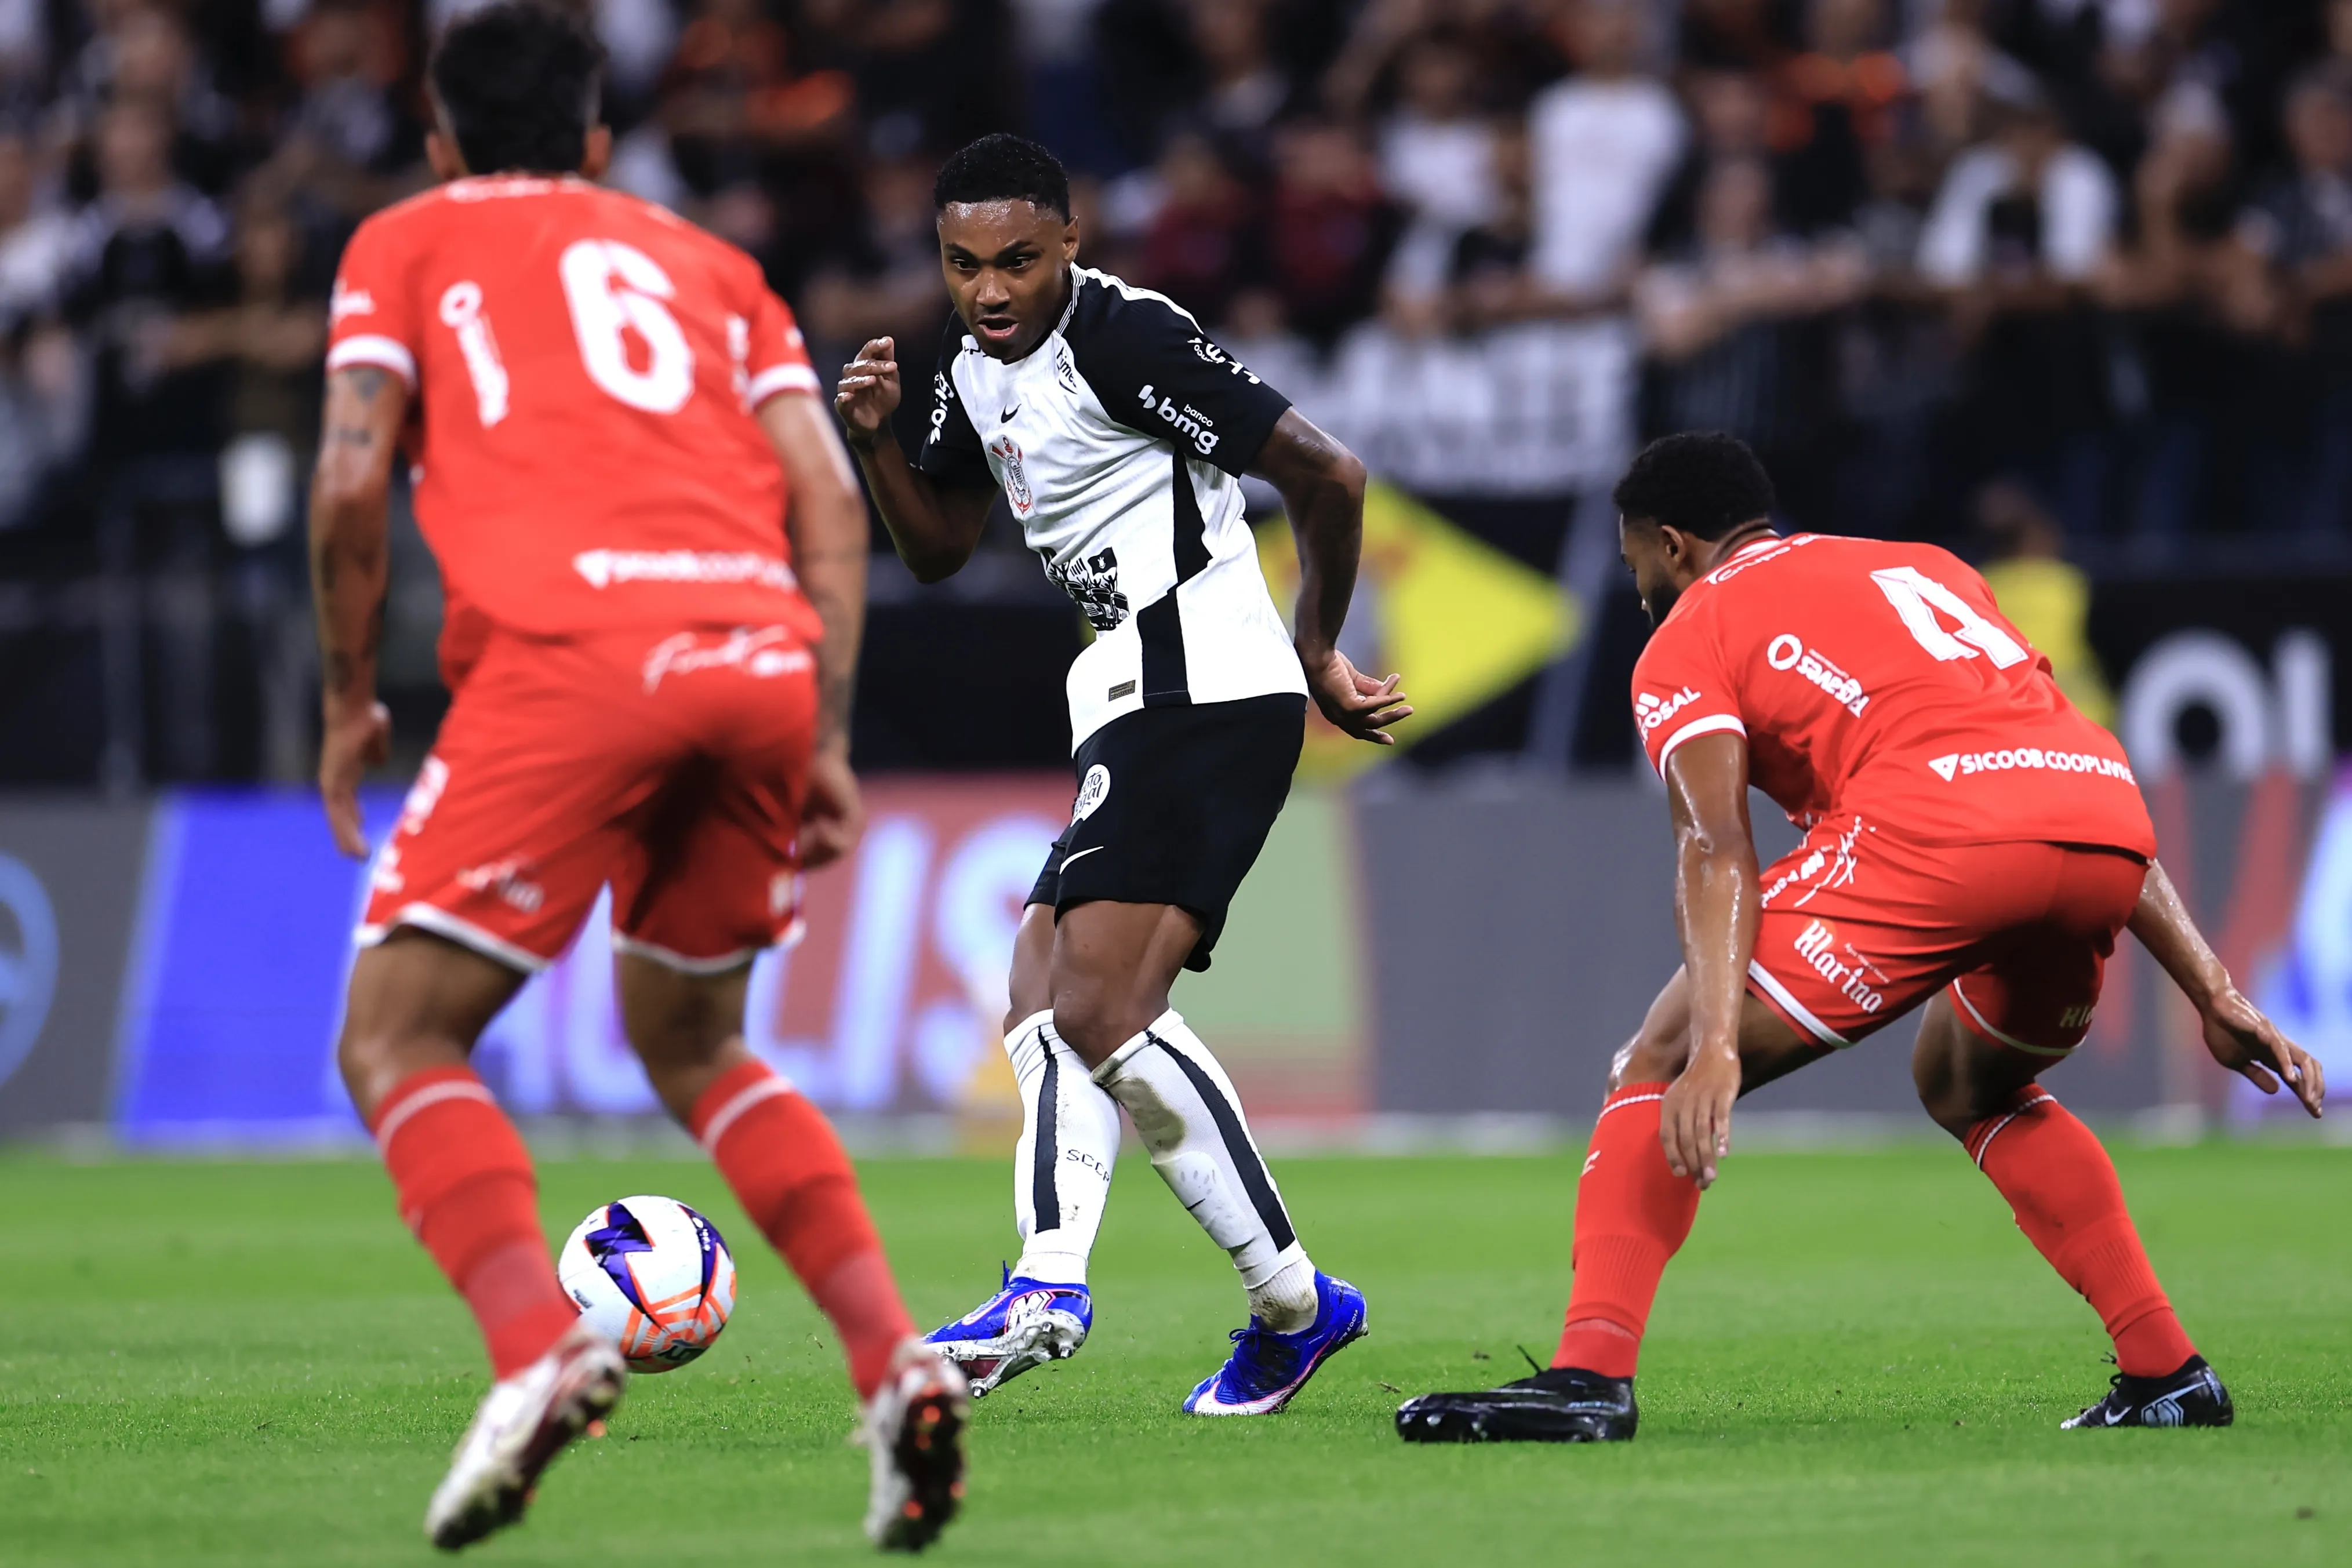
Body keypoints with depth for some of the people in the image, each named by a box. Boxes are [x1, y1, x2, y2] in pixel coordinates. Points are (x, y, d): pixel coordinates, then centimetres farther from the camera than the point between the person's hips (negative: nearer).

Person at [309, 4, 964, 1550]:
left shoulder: (407, 243, 20)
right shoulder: (706, 263, 29)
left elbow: (353, 484, 5)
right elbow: (830, 502, 16)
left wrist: (351, 700, 17)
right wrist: (825, 743, 16)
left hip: (572, 649, -5)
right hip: (764, 650, 5)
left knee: (399, 1036, 3)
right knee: (691, 1040, 23)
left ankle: (541, 1349, -23)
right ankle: (897, 1360, 5)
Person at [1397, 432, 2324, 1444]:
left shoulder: (1688, 639, 18)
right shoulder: (1922, 566, 36)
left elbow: (1716, 848, -1)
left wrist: (1715, 1050, -14)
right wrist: (2214, 994, 30)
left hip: (1938, 834, -6)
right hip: (2110, 823, 6)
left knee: (1661, 1066, 5)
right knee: (1967, 1086, 34)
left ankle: (1590, 1373, -11)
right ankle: (2167, 1375, 27)